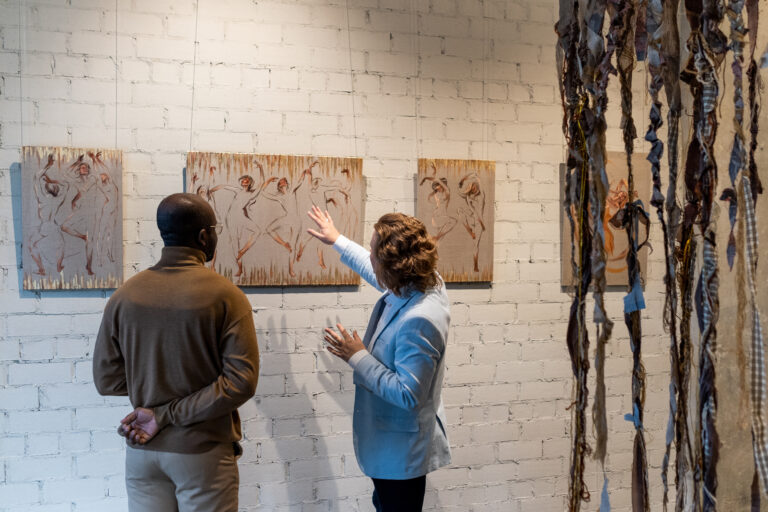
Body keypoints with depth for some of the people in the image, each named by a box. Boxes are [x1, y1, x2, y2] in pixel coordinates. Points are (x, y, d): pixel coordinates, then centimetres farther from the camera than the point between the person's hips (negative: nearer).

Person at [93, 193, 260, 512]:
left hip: (142, 450, 4)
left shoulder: (124, 296, -3)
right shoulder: (226, 295, -14)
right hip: (203, 452, -3)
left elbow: (106, 380, 1)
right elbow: (241, 381, -20)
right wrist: (167, 416, -16)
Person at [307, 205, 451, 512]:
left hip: (401, 452, -9)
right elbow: (374, 270, 16)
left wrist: (358, 357, -24)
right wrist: (337, 240, 26)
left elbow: (408, 395, -30)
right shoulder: (417, 284, -7)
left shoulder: (418, 321, -34)